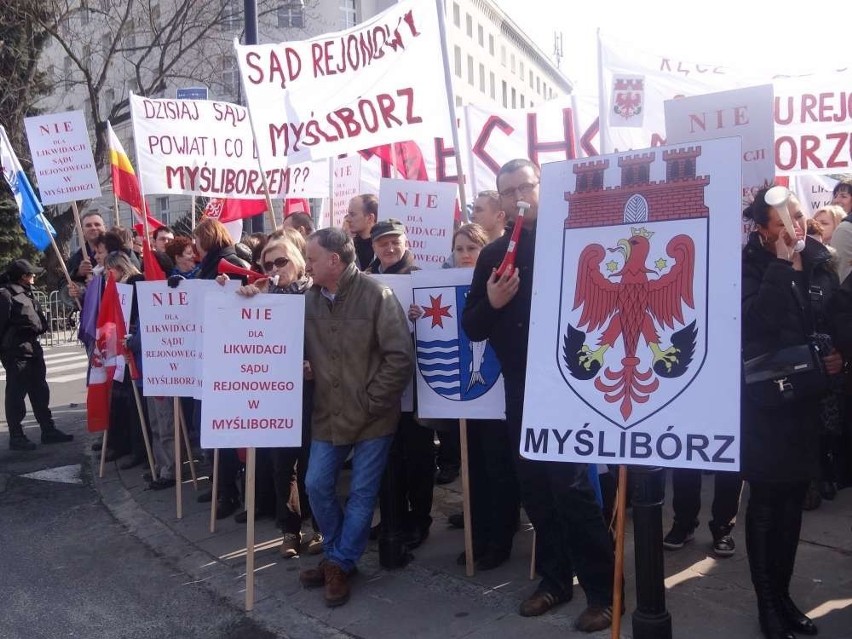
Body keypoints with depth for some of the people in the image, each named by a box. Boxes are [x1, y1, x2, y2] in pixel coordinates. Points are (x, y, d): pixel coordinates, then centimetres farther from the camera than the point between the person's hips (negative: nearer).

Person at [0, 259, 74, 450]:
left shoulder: (27, 294, 17)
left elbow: (41, 322, 22)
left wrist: (39, 329, 6)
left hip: (32, 348, 9)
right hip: (16, 351, -9)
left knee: (40, 391, 13)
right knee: (16, 394, -3)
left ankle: (48, 430, 20)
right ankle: (16, 437, 4)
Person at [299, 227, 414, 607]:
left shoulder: (376, 295, -14)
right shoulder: (309, 300, 0)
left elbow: (401, 357, -16)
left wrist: (370, 402, -15)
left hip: (372, 418, -4)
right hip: (328, 416, 5)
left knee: (362, 493, 5)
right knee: (317, 485, 8)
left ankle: (340, 564, 21)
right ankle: (336, 554, 29)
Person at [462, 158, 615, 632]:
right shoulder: (494, 254, 9)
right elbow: (473, 328, 7)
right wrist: (491, 302, -12)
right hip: (520, 390, 5)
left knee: (571, 486, -6)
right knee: (535, 487, 11)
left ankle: (603, 590, 7)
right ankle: (555, 577, 27)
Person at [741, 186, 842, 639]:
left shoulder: (818, 262, 6)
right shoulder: (750, 265, -9)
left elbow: (835, 321, 16)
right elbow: (754, 319, -27)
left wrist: (839, 356, -2)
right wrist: (782, 266, -23)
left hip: (806, 396, 5)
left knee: (793, 498, 13)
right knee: (766, 500, 3)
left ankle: (783, 594, 28)